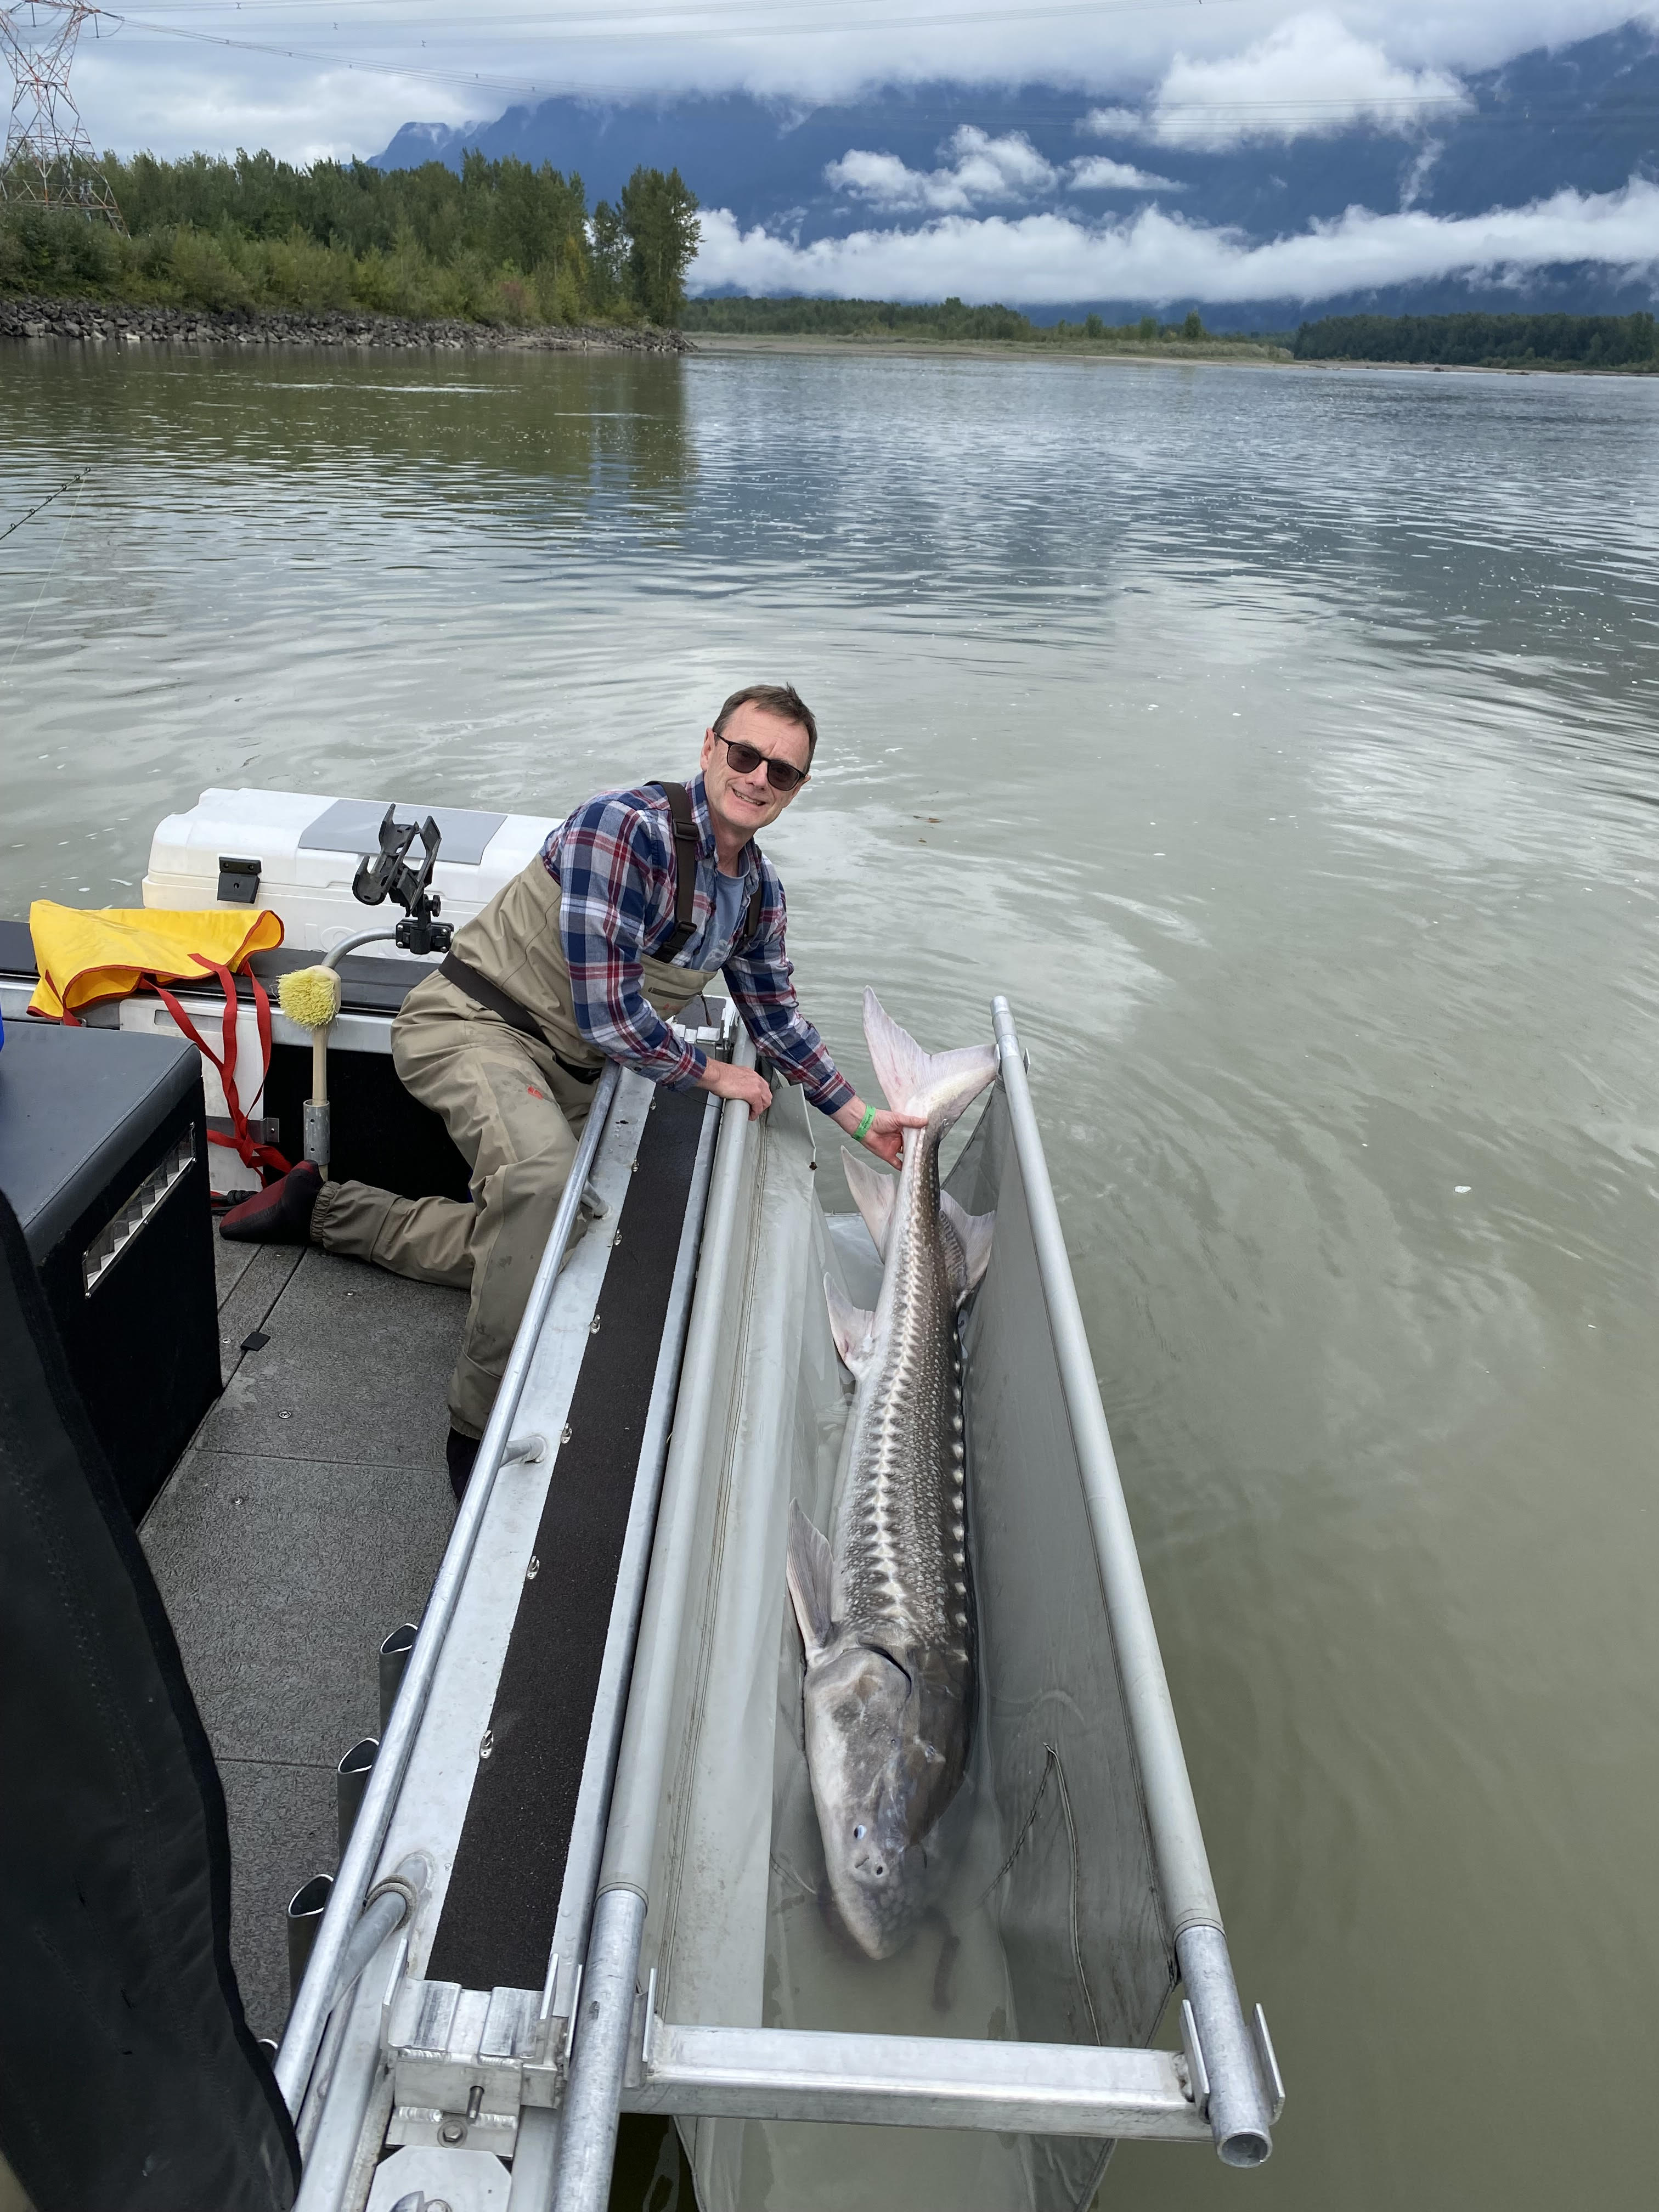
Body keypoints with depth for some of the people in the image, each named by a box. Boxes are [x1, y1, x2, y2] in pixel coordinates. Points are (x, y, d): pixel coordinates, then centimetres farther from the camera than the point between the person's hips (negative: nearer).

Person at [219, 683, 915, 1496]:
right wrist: (714, 1075, -13)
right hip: (474, 1023, -9)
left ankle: (323, 1209, 34)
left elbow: (774, 1013, 15)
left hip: (564, 1066, 9)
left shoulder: (758, 888, 2)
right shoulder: (626, 828, -24)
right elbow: (609, 1015, -26)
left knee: (526, 1245, 16)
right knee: (542, 1173, -39)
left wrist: (859, 1115, 11)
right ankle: (483, 1425, -24)